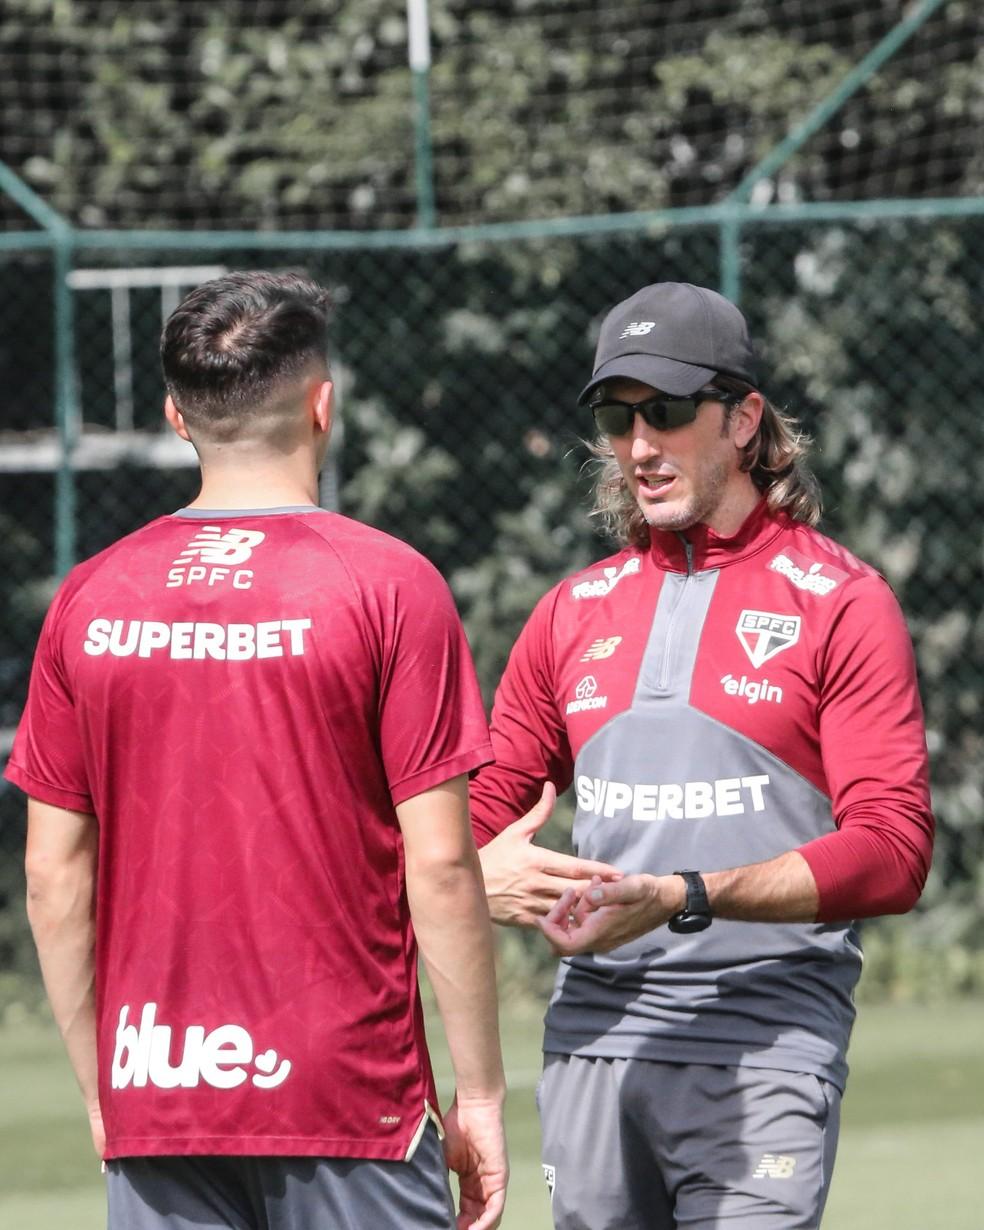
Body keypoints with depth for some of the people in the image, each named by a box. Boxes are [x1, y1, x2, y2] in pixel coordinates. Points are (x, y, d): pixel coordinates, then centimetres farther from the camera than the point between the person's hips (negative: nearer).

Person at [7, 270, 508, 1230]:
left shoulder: (90, 599, 4)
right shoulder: (388, 585, -6)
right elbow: (440, 865, -8)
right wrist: (479, 1092, -1)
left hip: (154, 1104, 4)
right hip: (347, 1100, -4)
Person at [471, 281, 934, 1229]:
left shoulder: (840, 601, 0)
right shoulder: (574, 612, 16)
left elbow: (892, 852, -10)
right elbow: (481, 808, 17)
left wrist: (685, 897, -21)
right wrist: (485, 878, -9)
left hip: (762, 1052, -5)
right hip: (591, 1037, 5)